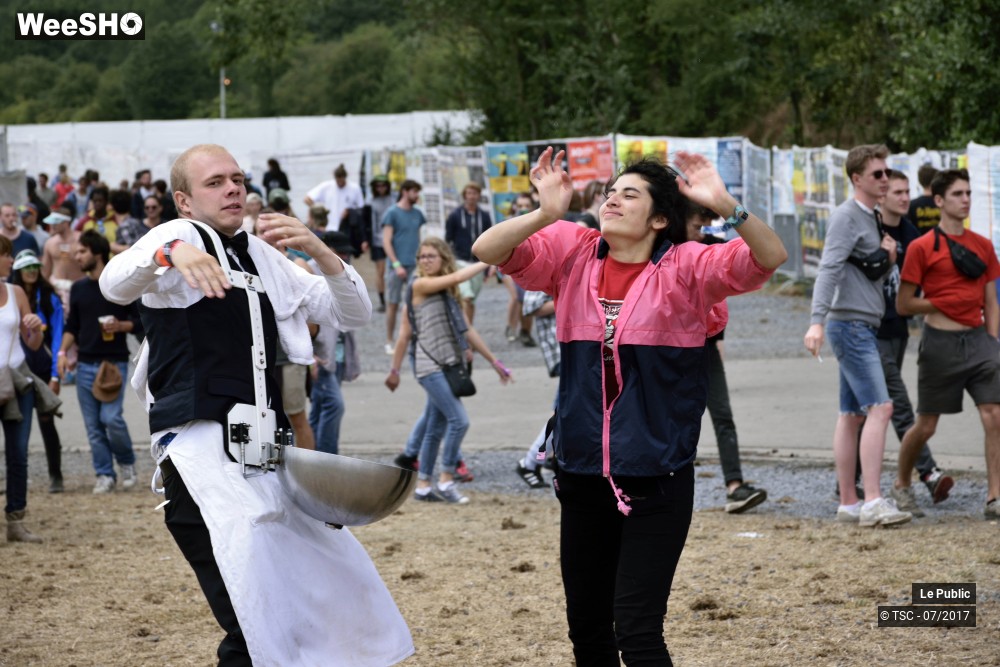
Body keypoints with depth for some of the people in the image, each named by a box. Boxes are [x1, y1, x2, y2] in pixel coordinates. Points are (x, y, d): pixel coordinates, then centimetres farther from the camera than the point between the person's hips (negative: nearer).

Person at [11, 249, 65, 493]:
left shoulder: (49, 298, -1)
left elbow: (57, 336, -3)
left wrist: (55, 374, -9)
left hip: (42, 367, -2)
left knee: (46, 420, -1)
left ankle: (55, 476, 5)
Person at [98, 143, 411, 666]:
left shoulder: (262, 255, 19)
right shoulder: (179, 237, 0)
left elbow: (353, 314, 14)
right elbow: (115, 284, -21)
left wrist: (318, 251, -6)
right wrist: (171, 254, -43)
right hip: (201, 441, -8)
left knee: (337, 577, 14)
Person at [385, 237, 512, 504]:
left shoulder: (449, 293, 17)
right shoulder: (420, 285, -4)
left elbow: (467, 330, 20)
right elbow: (457, 277, -13)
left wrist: (494, 361, 20)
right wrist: (487, 262, 0)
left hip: (449, 366, 8)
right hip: (431, 366, -8)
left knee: (436, 428, 11)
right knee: (459, 421, -15)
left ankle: (423, 485, 17)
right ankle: (446, 479, -6)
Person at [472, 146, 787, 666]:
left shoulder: (686, 267, -8)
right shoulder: (573, 254, 2)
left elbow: (771, 258, -20)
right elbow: (488, 250, -8)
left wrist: (726, 208, -37)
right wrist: (546, 214, -25)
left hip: (656, 480, -4)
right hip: (582, 477, 5)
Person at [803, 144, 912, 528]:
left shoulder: (872, 219, 19)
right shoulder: (847, 216, -10)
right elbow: (829, 269, -20)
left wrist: (888, 258, 2)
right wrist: (817, 321, -30)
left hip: (863, 326, 10)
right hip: (850, 324, -10)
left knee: (852, 416, 8)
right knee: (880, 408, -17)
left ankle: (848, 504, 10)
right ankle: (873, 502, -22)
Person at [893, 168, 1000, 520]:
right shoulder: (922, 247, -4)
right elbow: (903, 305, -3)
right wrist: (945, 303, -6)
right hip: (940, 342, -4)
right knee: (925, 425, 5)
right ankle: (901, 485, 29)